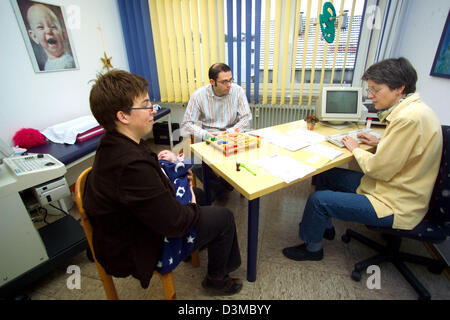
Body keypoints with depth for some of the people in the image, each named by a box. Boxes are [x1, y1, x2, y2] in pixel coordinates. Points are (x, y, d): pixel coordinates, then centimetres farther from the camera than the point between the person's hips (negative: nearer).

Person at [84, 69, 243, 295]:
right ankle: (216, 278, 26)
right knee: (224, 217, -1)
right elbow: (175, 224, -30)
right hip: (136, 251, -9)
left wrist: (157, 162, -1)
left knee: (198, 194, 20)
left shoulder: (113, 144, -7)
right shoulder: (132, 165, -39)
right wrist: (192, 207, -11)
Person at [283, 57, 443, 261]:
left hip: (396, 205, -10)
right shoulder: (409, 108, 5)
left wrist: (355, 149, -9)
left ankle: (312, 248, 11)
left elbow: (380, 170, -24)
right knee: (324, 175, 12)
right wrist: (380, 143, 6)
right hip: (390, 186, 10)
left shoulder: (410, 118, -27)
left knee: (318, 199, -17)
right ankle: (325, 226, 29)